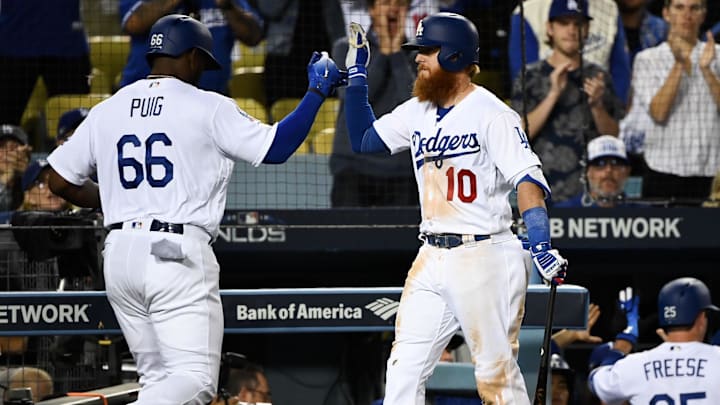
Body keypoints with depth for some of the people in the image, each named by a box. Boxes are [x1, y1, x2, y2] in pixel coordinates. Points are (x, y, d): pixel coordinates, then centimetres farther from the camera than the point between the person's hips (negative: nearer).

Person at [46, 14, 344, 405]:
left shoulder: (107, 110, 11)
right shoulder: (207, 107, -2)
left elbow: (61, 181, 14)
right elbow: (276, 147, -5)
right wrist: (317, 92, 7)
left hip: (118, 253, 6)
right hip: (179, 255, -6)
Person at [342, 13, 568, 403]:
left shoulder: (490, 114, -10)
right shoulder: (417, 112, 12)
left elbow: (527, 178, -19)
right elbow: (362, 140, 22)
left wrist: (541, 245, -30)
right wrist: (356, 75, 16)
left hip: (484, 258, -7)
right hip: (431, 260, 8)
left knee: (497, 372, -4)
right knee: (403, 370, 4)